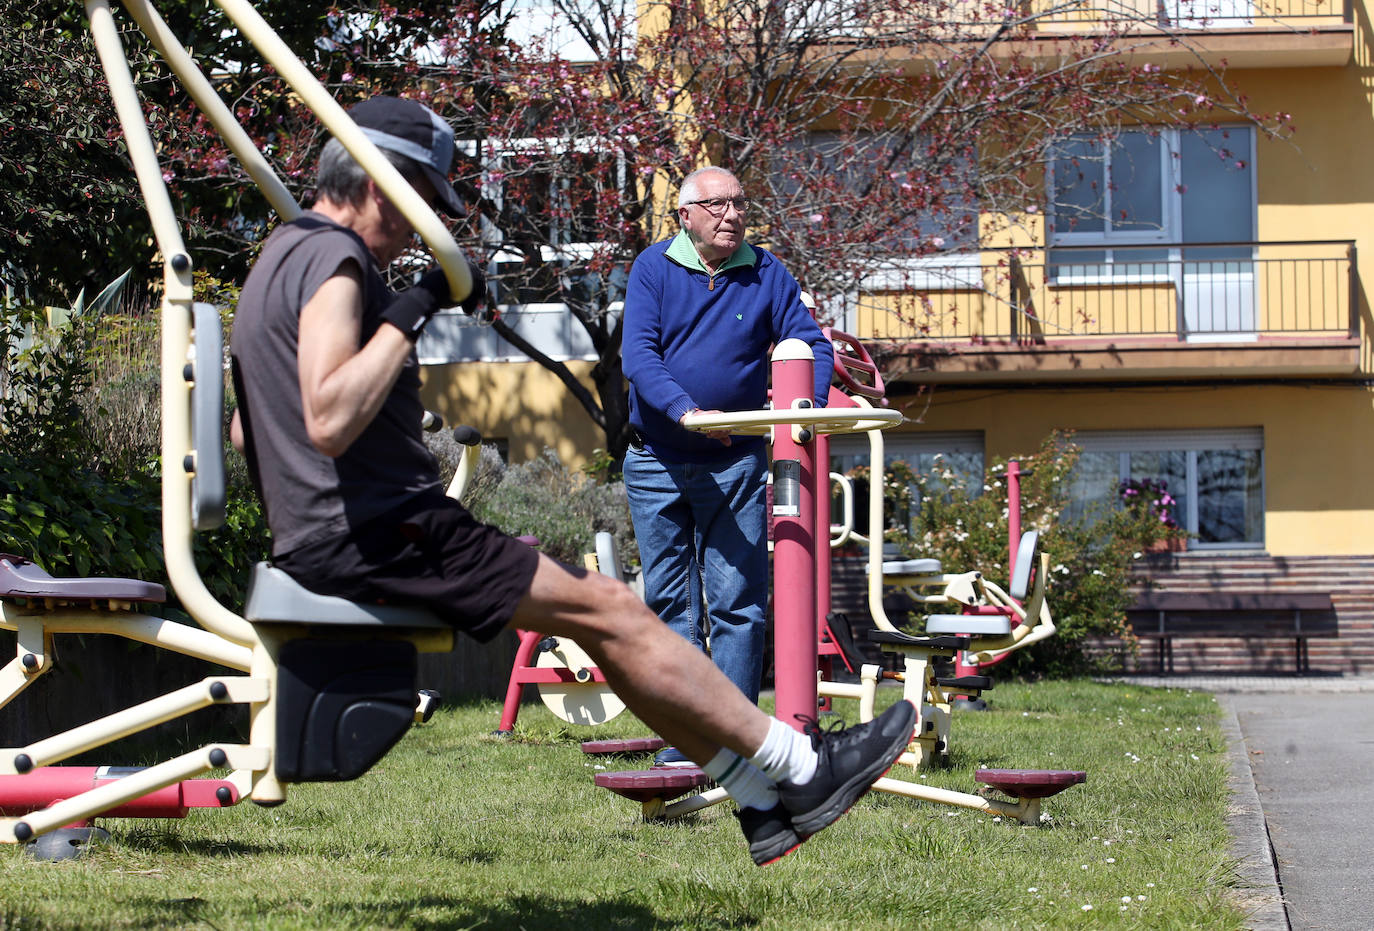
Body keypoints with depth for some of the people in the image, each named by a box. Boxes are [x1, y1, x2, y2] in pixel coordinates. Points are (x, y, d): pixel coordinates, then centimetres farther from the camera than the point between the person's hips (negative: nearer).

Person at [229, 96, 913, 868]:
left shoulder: (284, 257, 18)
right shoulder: (335, 259, -15)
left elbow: (246, 427, 27)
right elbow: (329, 422, -30)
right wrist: (408, 316, -23)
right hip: (375, 536, -11)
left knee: (603, 613, 11)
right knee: (610, 610, -9)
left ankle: (761, 798, 11)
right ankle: (801, 769, -4)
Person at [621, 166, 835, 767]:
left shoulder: (766, 274, 3)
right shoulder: (653, 269, -1)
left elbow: (812, 344, 0)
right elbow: (638, 355, -12)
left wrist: (807, 403, -21)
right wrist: (685, 410, -28)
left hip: (735, 464, 0)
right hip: (658, 463, 0)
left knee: (738, 604, -5)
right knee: (670, 605, 4)